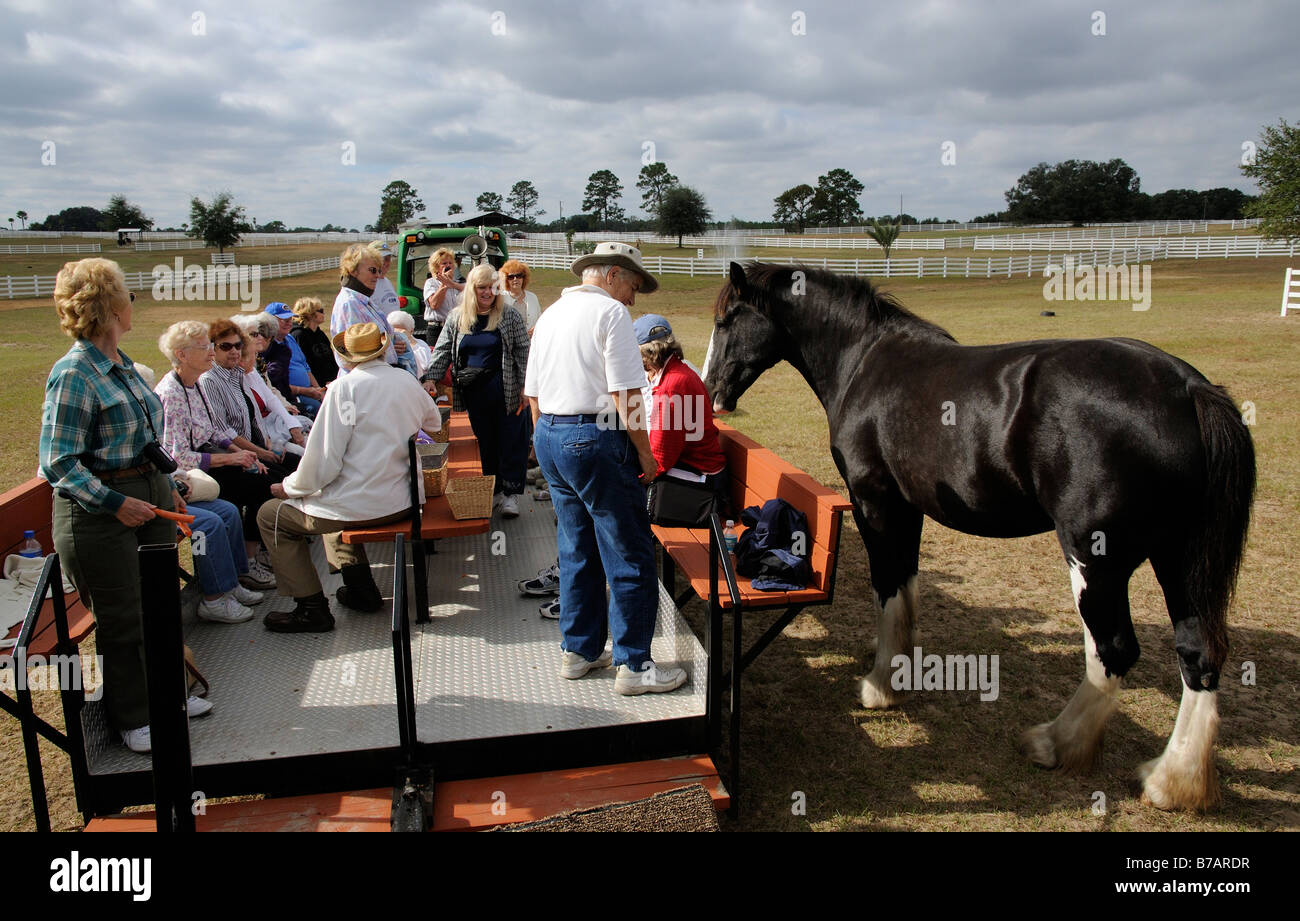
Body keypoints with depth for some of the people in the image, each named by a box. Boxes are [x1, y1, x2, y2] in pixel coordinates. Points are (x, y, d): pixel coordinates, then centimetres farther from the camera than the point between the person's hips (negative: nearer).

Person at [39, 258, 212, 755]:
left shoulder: (121, 364, 7)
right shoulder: (73, 374, -19)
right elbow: (58, 464, -20)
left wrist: (167, 487, 17)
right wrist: (116, 503, -26)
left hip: (149, 495, 8)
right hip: (97, 512, -8)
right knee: (121, 619, 6)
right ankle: (133, 718, 24)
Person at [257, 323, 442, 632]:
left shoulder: (345, 387, -14)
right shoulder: (407, 380, 4)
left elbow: (324, 460, -17)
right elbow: (434, 423, 25)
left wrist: (291, 488, 0)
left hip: (361, 505, -7)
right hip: (401, 500, 7)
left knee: (271, 515, 12)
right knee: (333, 497, 36)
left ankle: (312, 608, 10)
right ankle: (360, 587, 29)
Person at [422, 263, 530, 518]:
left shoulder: (510, 316, 0)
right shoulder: (456, 318, 8)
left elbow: (522, 352, -1)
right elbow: (443, 351, 9)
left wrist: (524, 386, -8)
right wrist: (431, 378, -4)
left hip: (504, 391, -3)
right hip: (473, 393, 3)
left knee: (510, 441, 0)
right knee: (483, 443, 8)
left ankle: (510, 493, 8)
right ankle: (492, 492, 18)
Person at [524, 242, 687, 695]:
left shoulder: (550, 314, 15)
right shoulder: (610, 311, -10)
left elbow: (533, 393, 18)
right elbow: (625, 394, -17)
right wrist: (644, 452, -8)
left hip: (549, 437, 9)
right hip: (595, 439, -9)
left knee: (576, 551, 18)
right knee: (630, 558, 0)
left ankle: (579, 650, 26)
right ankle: (634, 665, 7)